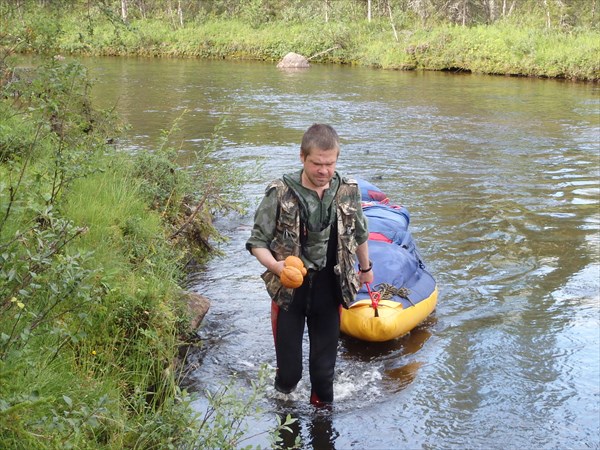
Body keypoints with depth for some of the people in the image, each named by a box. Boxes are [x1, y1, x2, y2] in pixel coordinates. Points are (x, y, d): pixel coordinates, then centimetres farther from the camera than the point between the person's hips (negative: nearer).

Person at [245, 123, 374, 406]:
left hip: (329, 288, 2)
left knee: (325, 361, 14)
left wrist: (365, 267, 27)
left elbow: (360, 235, 14)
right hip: (289, 290, -2)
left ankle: (322, 404, 38)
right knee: (288, 364, 10)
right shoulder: (280, 193, -16)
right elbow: (257, 242, -11)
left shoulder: (348, 192, -5)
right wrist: (276, 266, -30)